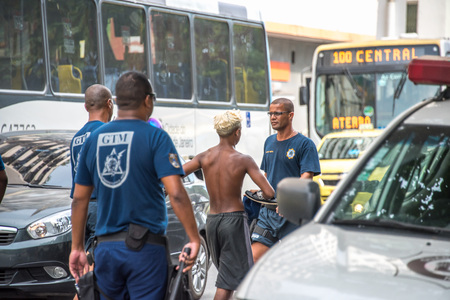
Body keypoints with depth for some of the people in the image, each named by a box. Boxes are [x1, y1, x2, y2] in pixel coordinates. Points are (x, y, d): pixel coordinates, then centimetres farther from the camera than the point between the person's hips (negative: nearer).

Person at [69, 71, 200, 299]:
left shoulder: (94, 139, 9)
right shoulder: (155, 137, -6)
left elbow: (79, 199, 11)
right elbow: (176, 194, -16)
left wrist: (77, 248, 17)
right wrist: (194, 239, -10)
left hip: (105, 248, 5)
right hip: (146, 247, -4)